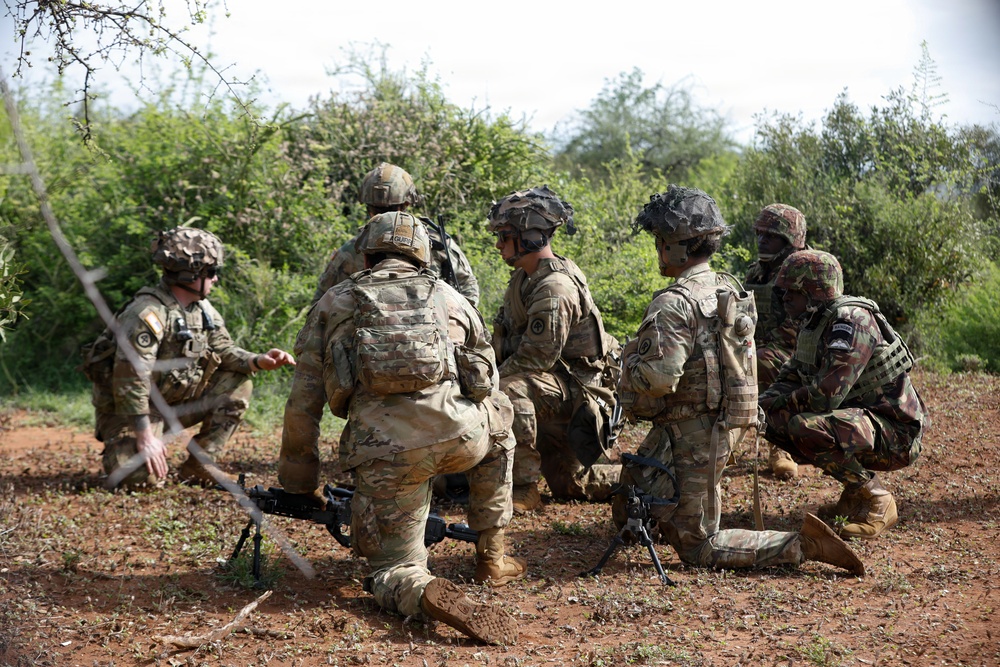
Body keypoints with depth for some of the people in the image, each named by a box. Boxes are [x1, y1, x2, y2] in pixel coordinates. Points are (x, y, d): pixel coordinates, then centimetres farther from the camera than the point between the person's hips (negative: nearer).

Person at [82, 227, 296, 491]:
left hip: (174, 403, 8)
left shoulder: (203, 309, 2)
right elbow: (130, 378, -29)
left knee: (238, 384, -2)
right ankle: (123, 452, 12)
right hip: (131, 409, -8)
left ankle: (200, 466, 2)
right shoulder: (148, 313, -27)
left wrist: (259, 361, -13)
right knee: (142, 477, -25)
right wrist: (145, 436, -29)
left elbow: (224, 350, 8)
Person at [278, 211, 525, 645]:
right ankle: (491, 559, 34)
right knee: (499, 428, 37)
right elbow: (488, 385, 32)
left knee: (392, 572, 13)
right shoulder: (450, 298, 23)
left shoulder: (334, 303, 19)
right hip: (457, 432, 1)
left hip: (384, 454, -1)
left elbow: (303, 403, 17)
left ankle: (428, 594, -24)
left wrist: (299, 479, 26)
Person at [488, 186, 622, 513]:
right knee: (569, 484, 16)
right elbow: (504, 343, 13)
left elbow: (536, 357, -27)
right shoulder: (524, 277, 7)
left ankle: (524, 489, -28)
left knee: (510, 391, -37)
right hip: (554, 392, 10)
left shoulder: (554, 288, -24)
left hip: (577, 389, -10)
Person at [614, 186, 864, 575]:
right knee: (627, 515, 24)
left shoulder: (675, 305, -22)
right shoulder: (727, 289, 8)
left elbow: (659, 377, -31)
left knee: (698, 547, -1)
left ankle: (803, 545, -8)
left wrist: (631, 362, -9)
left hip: (690, 437, -10)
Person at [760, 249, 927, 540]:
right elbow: (789, 381, 15)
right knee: (778, 420, 6)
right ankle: (854, 494, 12)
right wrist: (757, 407, -5)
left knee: (805, 427, -30)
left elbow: (828, 394, -29)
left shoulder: (851, 320, -21)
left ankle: (877, 502, -11)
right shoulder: (813, 324, 10)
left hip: (895, 433, -10)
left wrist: (775, 404, -15)